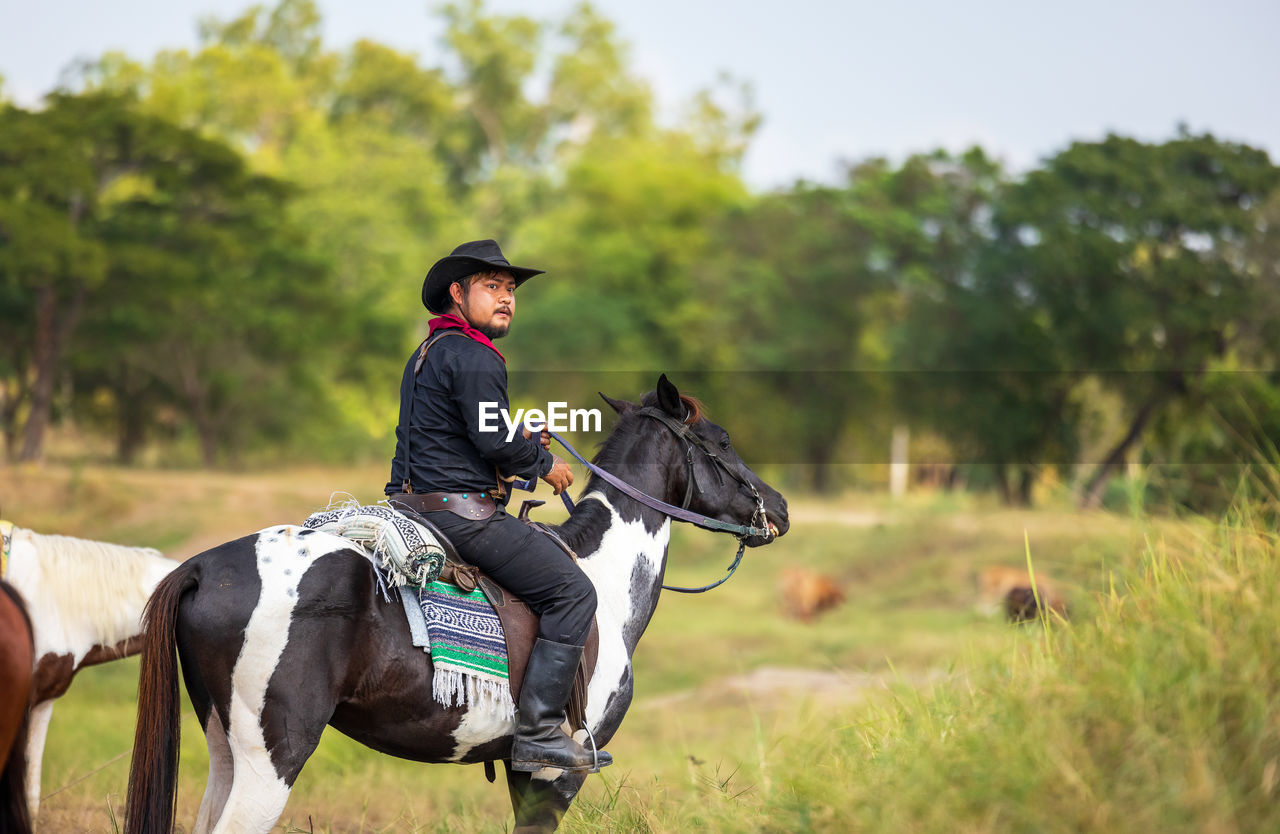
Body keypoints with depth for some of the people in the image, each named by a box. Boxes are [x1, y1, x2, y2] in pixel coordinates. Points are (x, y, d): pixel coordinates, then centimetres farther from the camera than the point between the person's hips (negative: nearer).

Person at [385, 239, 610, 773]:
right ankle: (538, 733, -14)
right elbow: (495, 441, -21)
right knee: (573, 591, -9)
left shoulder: (427, 354, 20)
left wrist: (520, 445, 19)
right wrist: (543, 463, -4)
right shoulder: (474, 357, -13)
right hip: (463, 511, -11)